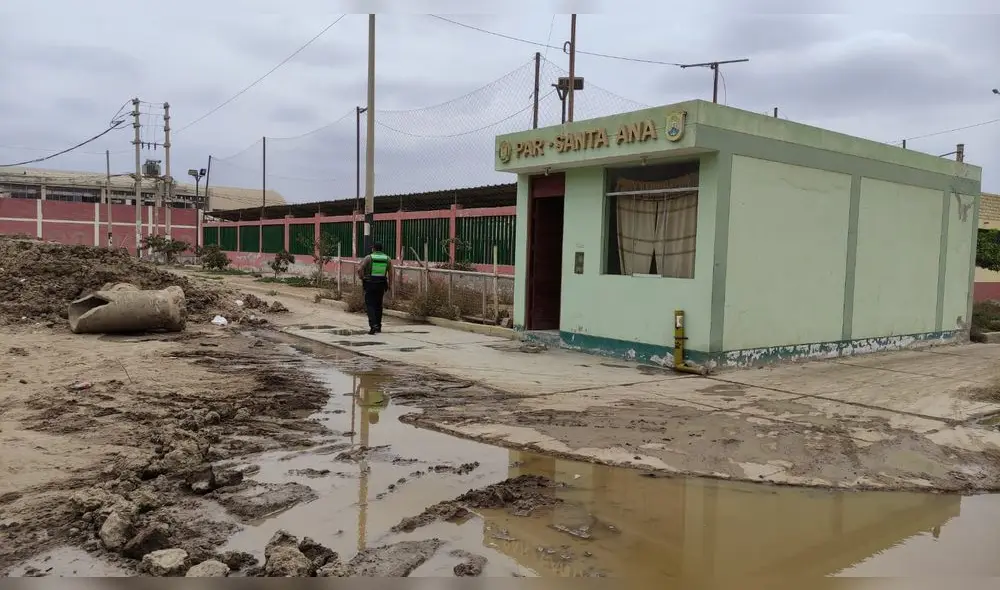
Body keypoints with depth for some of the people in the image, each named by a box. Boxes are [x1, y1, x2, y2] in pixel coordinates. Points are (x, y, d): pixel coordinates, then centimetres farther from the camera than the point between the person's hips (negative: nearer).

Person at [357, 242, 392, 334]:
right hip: (381, 284, 3)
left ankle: (373, 325, -17)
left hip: (370, 284, -3)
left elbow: (359, 269, -12)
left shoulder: (369, 257, -5)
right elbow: (390, 273, 1)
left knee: (370, 305, 0)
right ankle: (378, 326, 20)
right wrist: (390, 284, 9)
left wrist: (362, 279, 1)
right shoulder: (387, 258, 4)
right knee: (378, 305, 15)